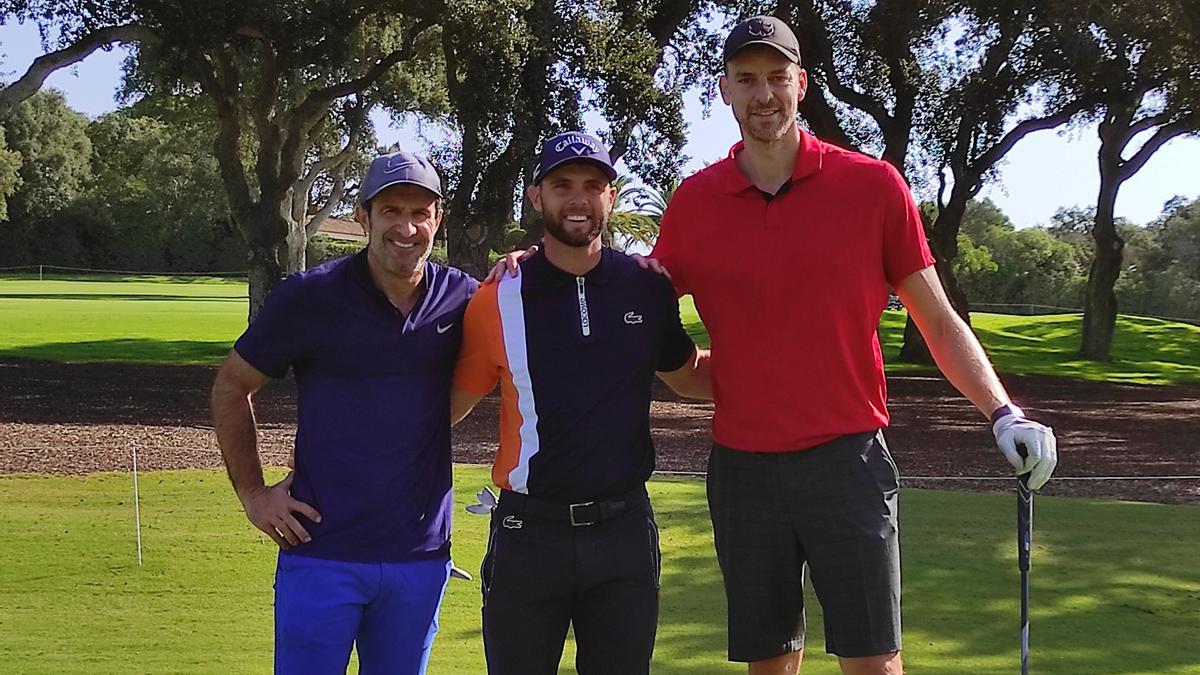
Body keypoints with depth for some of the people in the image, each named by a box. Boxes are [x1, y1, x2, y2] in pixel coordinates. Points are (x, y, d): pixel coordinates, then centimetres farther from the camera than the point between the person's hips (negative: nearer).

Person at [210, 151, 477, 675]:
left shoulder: (462, 300, 0)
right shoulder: (309, 297, -7)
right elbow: (231, 388, 4)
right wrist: (252, 493, 0)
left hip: (420, 553, 3)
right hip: (321, 549, -2)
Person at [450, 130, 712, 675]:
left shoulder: (648, 289, 2)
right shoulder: (497, 301, -4)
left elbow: (691, 377, 18)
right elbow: (445, 406, 4)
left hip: (625, 528, 2)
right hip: (529, 531, -2)